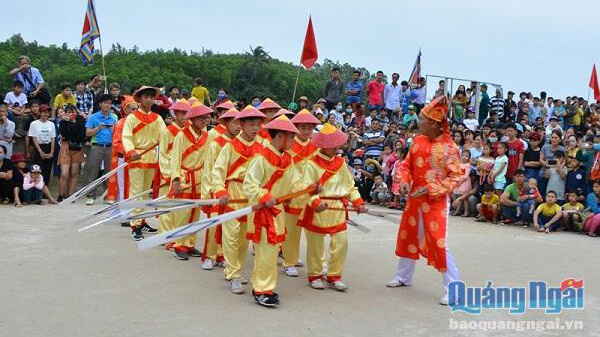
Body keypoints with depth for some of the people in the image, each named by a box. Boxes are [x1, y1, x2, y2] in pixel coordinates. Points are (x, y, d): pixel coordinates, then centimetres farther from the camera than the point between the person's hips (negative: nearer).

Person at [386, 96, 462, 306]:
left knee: (438, 242, -11)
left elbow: (455, 176, -14)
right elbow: (407, 164, 11)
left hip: (435, 200, -7)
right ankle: (403, 277, 37)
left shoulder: (448, 147, -15)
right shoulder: (417, 141, 2)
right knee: (408, 235, 18)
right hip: (415, 198, 7)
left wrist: (430, 190, -21)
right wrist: (405, 181, -8)